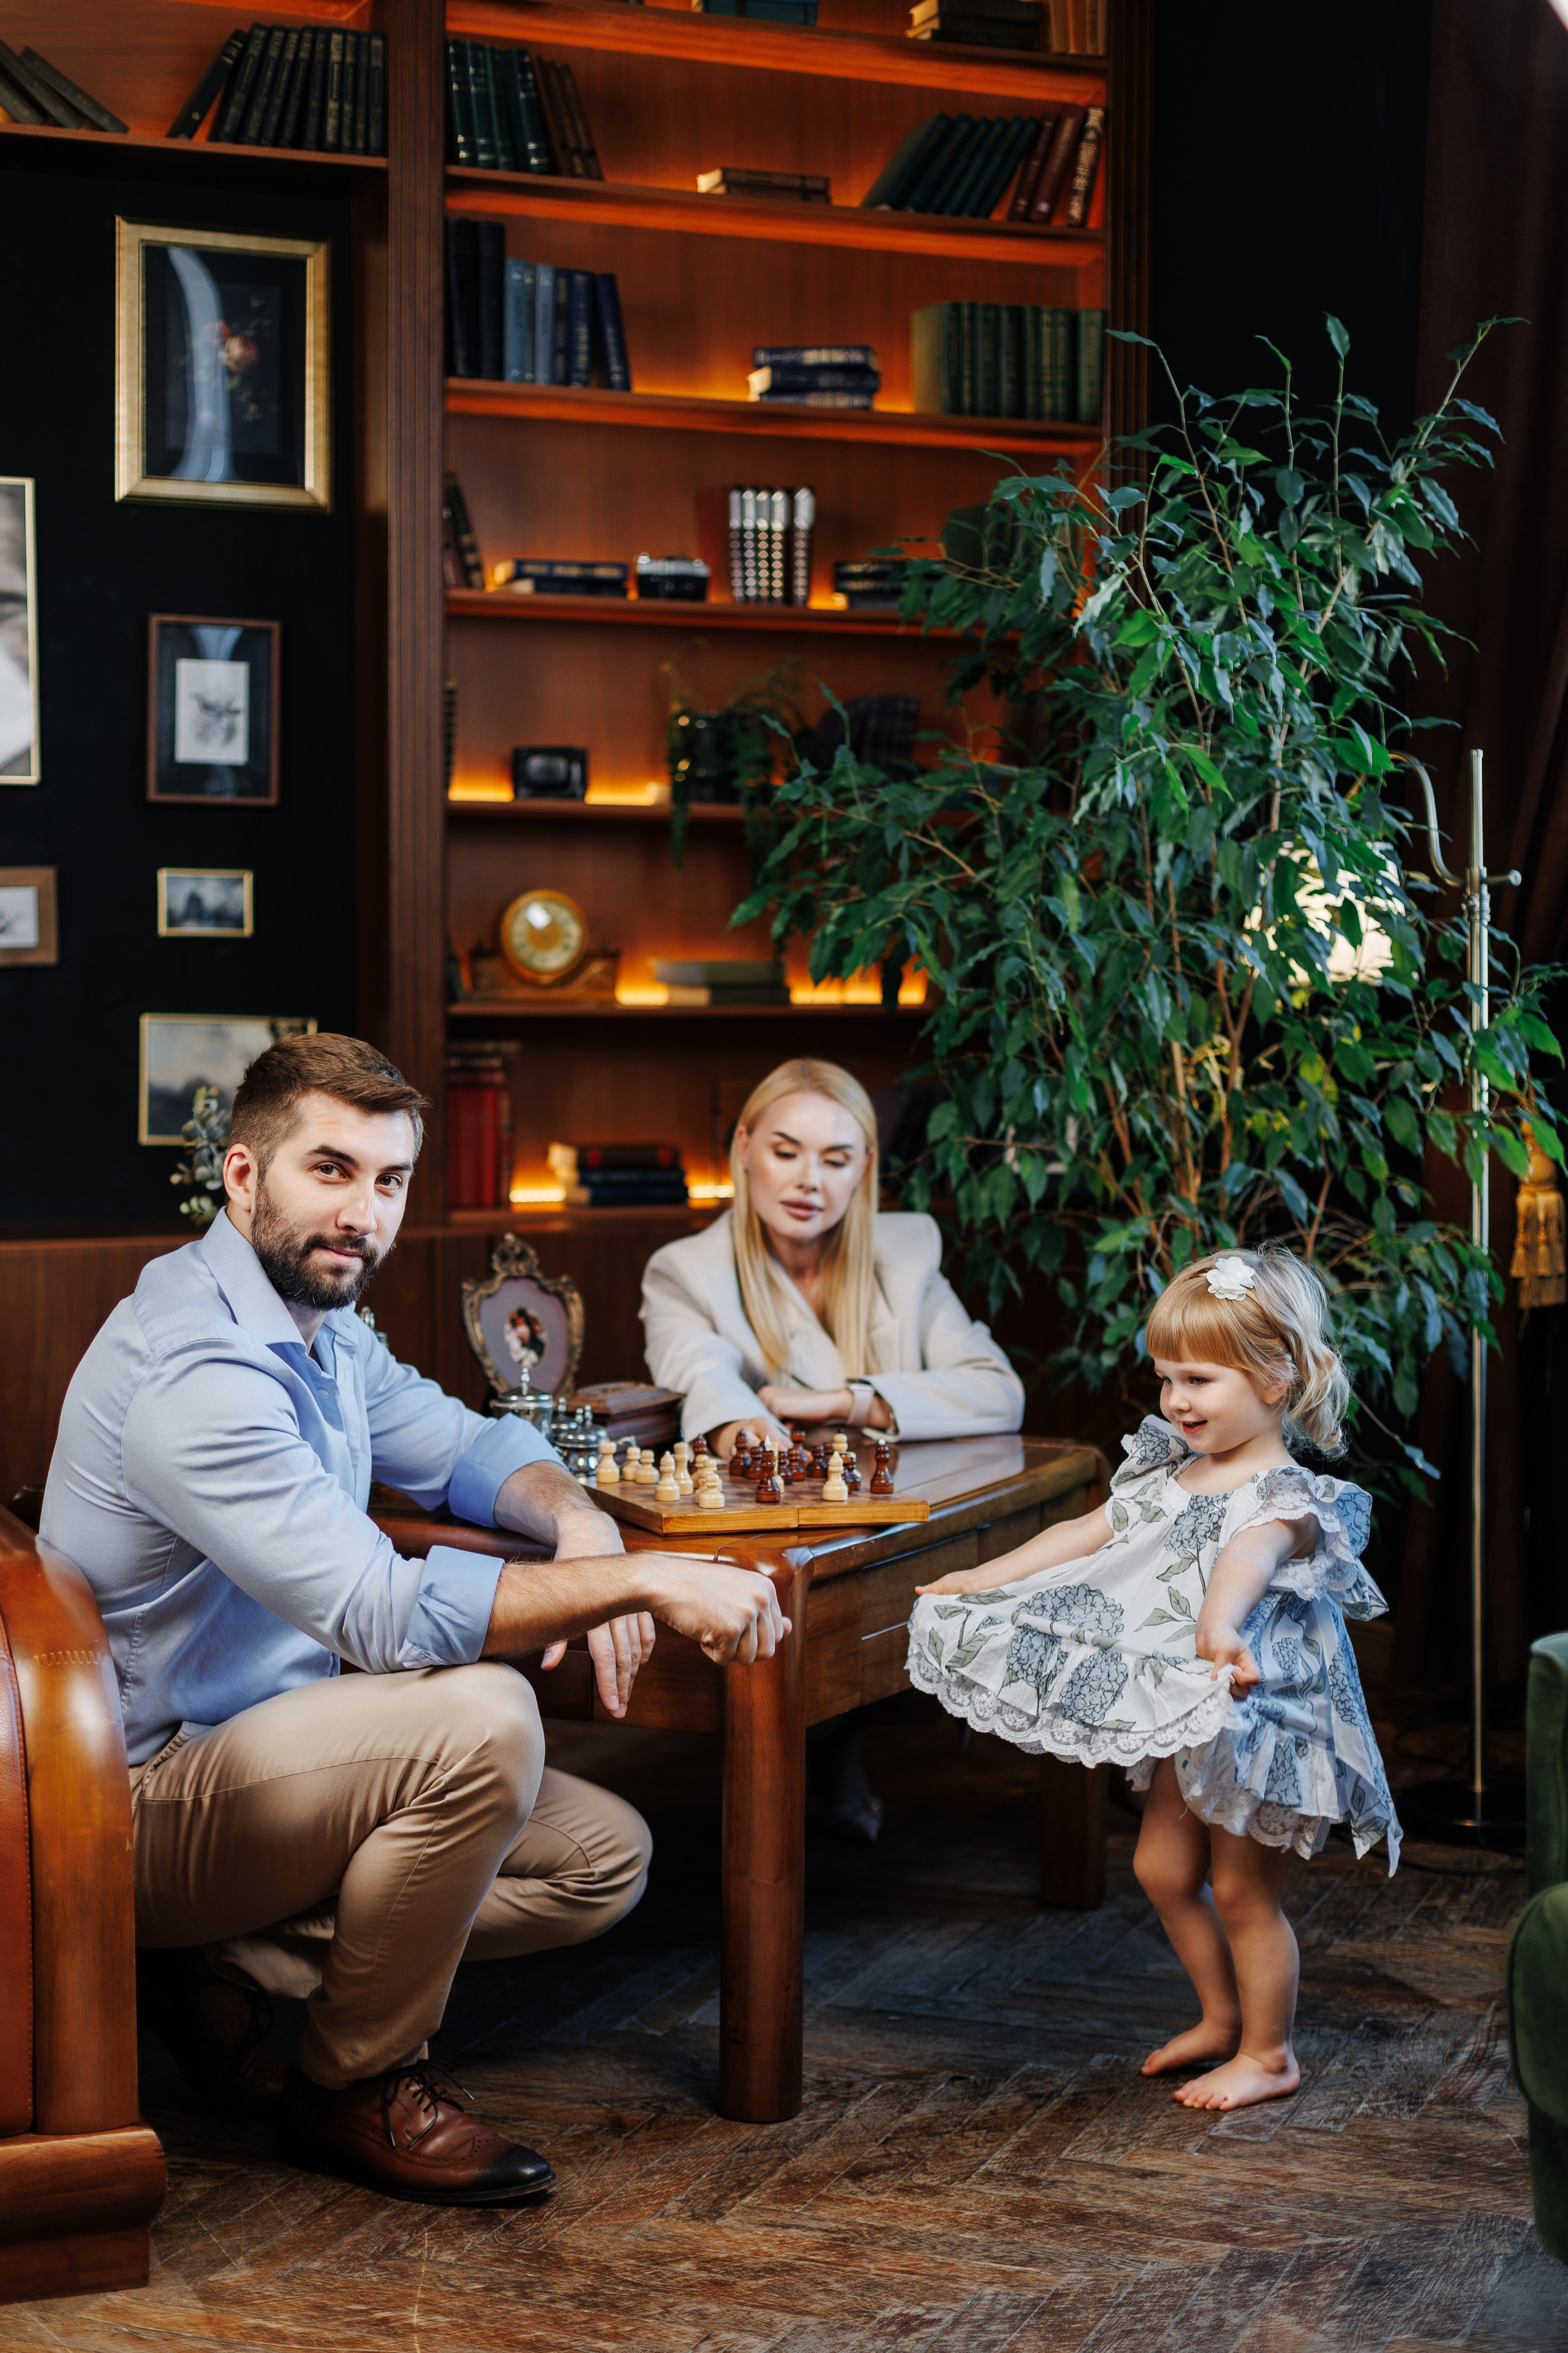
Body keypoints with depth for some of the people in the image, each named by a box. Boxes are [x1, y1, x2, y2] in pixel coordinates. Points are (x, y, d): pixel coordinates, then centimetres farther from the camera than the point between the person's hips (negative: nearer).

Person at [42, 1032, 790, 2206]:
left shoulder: (322, 1327, 7)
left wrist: (579, 1520, -6)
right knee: (482, 1718, -31)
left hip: (261, 1746, 9)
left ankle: (242, 1963, 4)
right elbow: (385, 1612, -33)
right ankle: (356, 2089, -10)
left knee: (605, 1858, 1)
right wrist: (645, 1579, -32)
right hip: (151, 1794, -9)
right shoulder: (195, 1368, -26)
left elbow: (466, 1444, 18)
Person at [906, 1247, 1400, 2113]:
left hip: (1254, 1711, -8)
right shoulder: (1168, 1473, 5)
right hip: (1183, 1717, 8)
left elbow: (1249, 1554, -41)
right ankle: (1222, 2019, 35)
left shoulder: (1289, 1498, -20)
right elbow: (1088, 1533, 13)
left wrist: (1220, 1623, -62)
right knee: (1163, 1870, 15)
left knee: (1242, 1891, 2)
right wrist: (986, 1578, 10)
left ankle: (1269, 2055, 21)